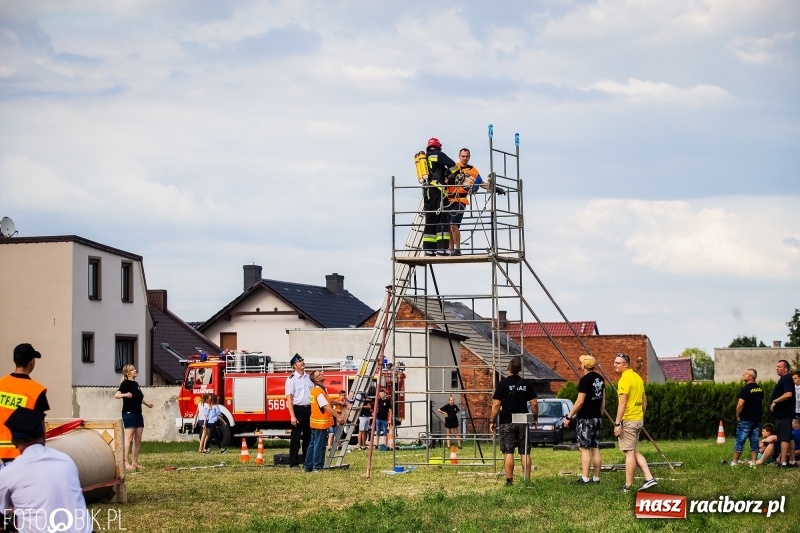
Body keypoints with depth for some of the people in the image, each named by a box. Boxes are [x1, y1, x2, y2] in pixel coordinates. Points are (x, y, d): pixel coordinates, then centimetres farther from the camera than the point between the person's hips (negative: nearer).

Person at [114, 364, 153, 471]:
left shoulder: (136, 384, 15)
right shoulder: (125, 384, -10)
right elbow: (116, 395, -24)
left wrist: (147, 404, 41)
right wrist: (124, 395, -43)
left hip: (138, 413, 8)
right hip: (129, 413, -8)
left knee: (138, 440, 7)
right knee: (129, 438, -11)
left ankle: (134, 463, 13)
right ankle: (126, 463, -13)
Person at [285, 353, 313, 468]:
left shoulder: (309, 377, 11)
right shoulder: (291, 379, -7)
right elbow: (289, 398, -11)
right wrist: (292, 416, -17)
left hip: (309, 409, 6)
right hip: (298, 409, -6)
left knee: (308, 437, 12)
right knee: (295, 438, -2)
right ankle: (294, 463, 2)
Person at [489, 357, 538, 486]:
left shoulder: (503, 384, -6)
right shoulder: (526, 384, 4)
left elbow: (496, 404, -9)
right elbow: (534, 404, 3)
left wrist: (492, 421, -2)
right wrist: (535, 418, 17)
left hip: (507, 422, -3)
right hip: (523, 422, 3)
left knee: (508, 452, -2)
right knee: (525, 453, 7)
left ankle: (509, 480, -4)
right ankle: (527, 479, 6)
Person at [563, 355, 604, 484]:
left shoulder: (584, 380, -16)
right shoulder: (600, 379, 9)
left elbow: (580, 402, -18)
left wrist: (569, 417, -12)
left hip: (585, 419, -8)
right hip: (597, 418, 8)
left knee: (585, 449, -6)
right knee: (595, 448, 10)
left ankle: (584, 478, -9)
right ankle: (596, 477, 11)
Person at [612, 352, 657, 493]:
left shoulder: (625, 379, -15)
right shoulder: (637, 377, 14)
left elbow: (622, 403, -20)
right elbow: (644, 401, 20)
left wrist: (617, 423, -20)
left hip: (628, 421, -9)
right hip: (639, 420, 9)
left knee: (629, 452, -4)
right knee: (633, 451, 16)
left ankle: (628, 486, 0)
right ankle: (649, 478, 9)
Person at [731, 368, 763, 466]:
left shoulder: (746, 389, -15)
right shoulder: (760, 389, 10)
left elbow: (740, 405, -20)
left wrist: (737, 415, -6)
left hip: (746, 420, -7)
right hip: (757, 419, 7)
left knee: (740, 440, -1)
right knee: (754, 441, 8)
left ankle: (734, 462, 3)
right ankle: (753, 461, 7)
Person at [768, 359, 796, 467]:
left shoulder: (787, 379, -14)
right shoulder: (784, 379, 18)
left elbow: (788, 394, -27)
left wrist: (775, 401, -21)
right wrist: (775, 402, 14)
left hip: (783, 414, -11)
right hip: (783, 414, 11)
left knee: (784, 438, -12)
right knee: (789, 438, 13)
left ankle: (783, 462, -16)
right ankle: (792, 461, 18)